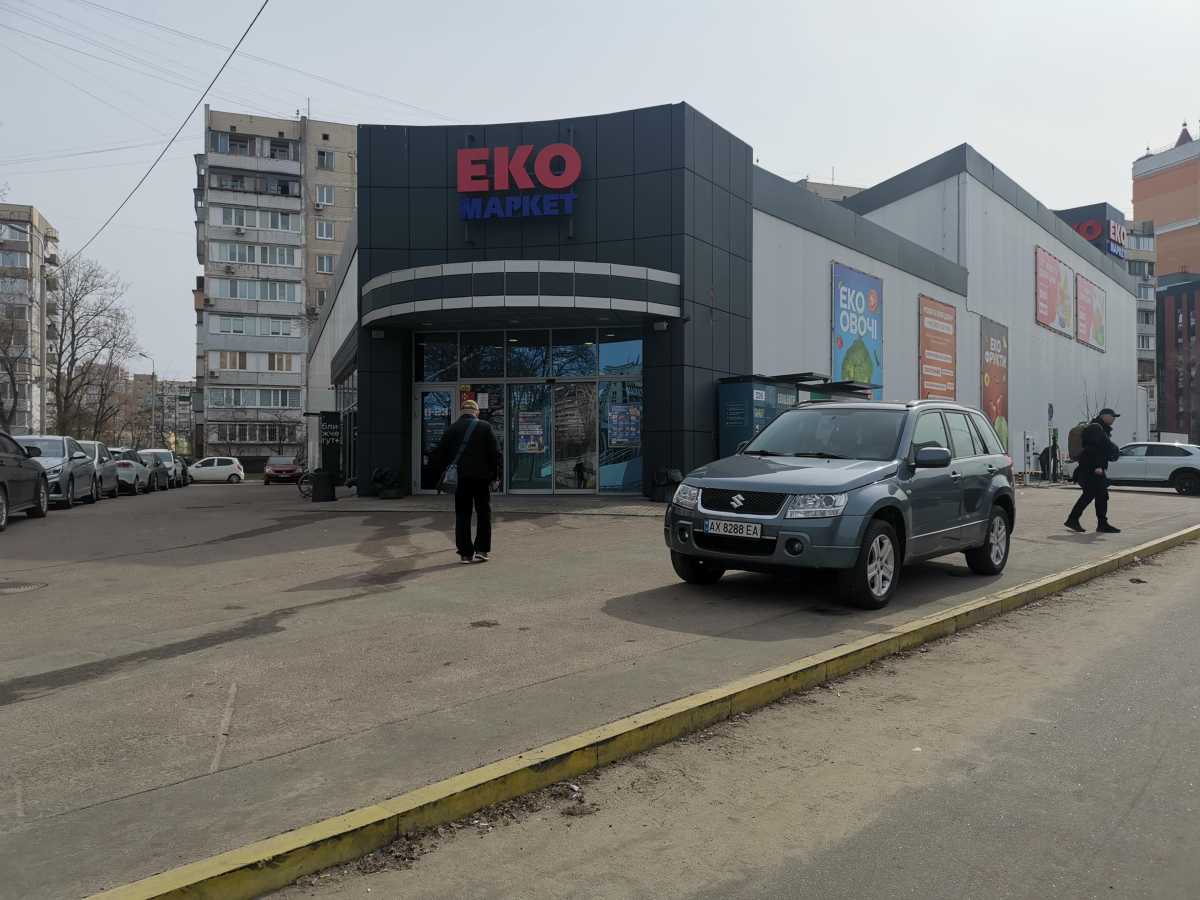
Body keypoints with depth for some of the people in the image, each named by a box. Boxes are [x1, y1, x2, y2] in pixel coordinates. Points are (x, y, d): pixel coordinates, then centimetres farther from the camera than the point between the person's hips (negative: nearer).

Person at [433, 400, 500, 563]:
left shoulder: (451, 429, 4)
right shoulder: (485, 427, -1)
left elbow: (440, 454, 6)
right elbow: (496, 453, -3)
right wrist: (495, 475, 5)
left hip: (460, 478, 1)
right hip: (482, 477, -1)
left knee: (462, 515, 5)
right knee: (484, 514, 9)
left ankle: (465, 553, 4)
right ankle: (482, 550, 7)